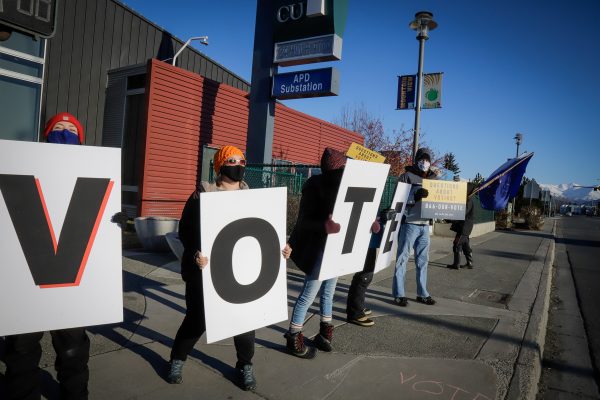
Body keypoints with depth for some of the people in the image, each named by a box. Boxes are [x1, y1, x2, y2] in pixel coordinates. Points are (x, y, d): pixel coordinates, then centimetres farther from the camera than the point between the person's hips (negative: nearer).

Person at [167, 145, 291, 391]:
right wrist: (194, 252, -30)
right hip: (205, 270, -3)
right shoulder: (203, 195, -8)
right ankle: (177, 360, 35)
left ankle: (245, 366, 31)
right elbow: (185, 229, -10)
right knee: (197, 318, 8)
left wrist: (278, 249, -6)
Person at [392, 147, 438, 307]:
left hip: (425, 224, 6)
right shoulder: (407, 176, -3)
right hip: (409, 223, -6)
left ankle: (422, 293, 22)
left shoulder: (434, 178, 15)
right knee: (402, 258, -1)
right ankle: (399, 294, 5)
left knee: (423, 260, 12)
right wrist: (415, 195, -27)